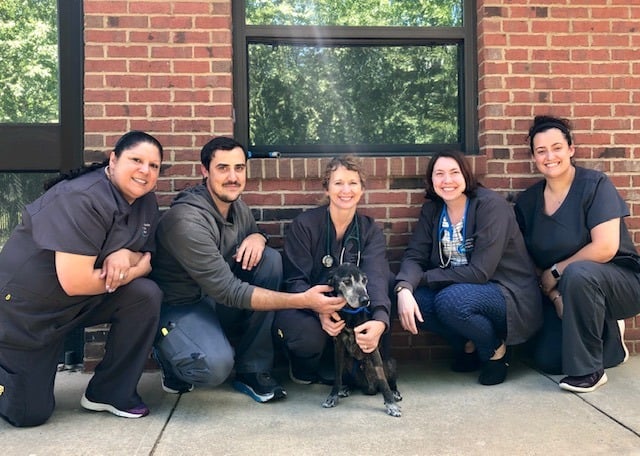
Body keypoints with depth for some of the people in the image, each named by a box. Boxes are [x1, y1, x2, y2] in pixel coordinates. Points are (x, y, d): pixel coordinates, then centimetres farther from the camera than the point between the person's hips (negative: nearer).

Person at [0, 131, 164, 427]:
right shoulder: (82, 199, -28)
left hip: (83, 302, 7)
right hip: (26, 307, -6)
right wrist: (136, 268, -20)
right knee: (29, 413, -1)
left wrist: (125, 256, -24)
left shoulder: (145, 201, -4)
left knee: (147, 295, -19)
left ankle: (111, 393, -4)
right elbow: (75, 282, -32)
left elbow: (148, 260, 0)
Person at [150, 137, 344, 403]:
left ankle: (253, 370, -7)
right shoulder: (186, 220, -27)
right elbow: (229, 292, -29)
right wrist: (303, 300, -32)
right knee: (217, 365, -35)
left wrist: (257, 237, -12)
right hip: (180, 308, -7)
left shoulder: (237, 206, -3)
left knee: (270, 258, -14)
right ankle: (171, 362, 5)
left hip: (218, 301, 8)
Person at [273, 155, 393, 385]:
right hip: (306, 307, -3)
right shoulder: (304, 225, -11)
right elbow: (296, 280, -17)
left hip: (349, 309, 3)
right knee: (310, 336, -36)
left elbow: (377, 276, -23)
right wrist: (320, 310, -39)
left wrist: (380, 320, -45)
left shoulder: (370, 230, -4)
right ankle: (303, 368, 4)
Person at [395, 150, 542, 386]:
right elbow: (414, 256, -7)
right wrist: (404, 288, -29)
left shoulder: (492, 205, -17)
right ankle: (468, 346, 6)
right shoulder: (432, 210, 2)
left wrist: (423, 277, -18)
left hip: (510, 295, -6)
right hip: (463, 290, 6)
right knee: (413, 297, -19)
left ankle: (494, 350, -2)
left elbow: (480, 272, -24)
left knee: (450, 300, -33)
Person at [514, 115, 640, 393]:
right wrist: (554, 295, -14)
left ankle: (589, 369, -19)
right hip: (564, 293, 5)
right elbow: (529, 261, 1)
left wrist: (555, 272, -17)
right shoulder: (527, 202, -1)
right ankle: (607, 336, 21)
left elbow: (605, 248, -24)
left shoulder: (595, 185, -15)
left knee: (578, 273, -38)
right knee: (547, 360, -10)